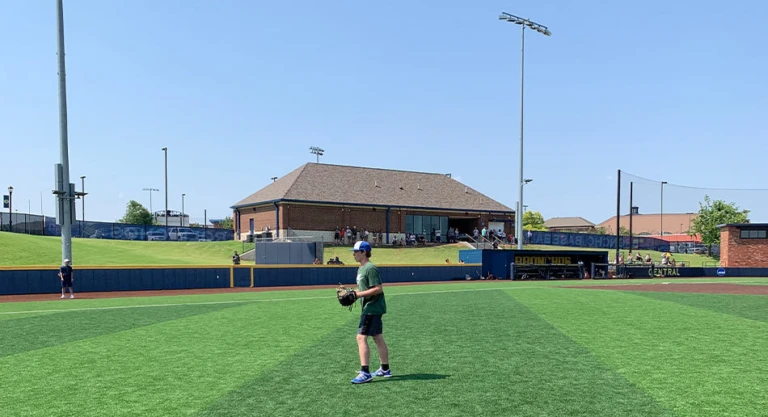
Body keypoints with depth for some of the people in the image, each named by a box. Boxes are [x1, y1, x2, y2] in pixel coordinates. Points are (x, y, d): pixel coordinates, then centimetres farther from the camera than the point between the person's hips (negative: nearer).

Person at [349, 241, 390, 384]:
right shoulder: (360, 268, 15)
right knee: (378, 338, 16)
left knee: (361, 337, -13)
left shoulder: (370, 268, -16)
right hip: (371, 308, 10)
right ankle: (385, 369, 26)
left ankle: (365, 373, -13)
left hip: (373, 308, -10)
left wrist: (359, 294, -22)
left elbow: (378, 289, -22)